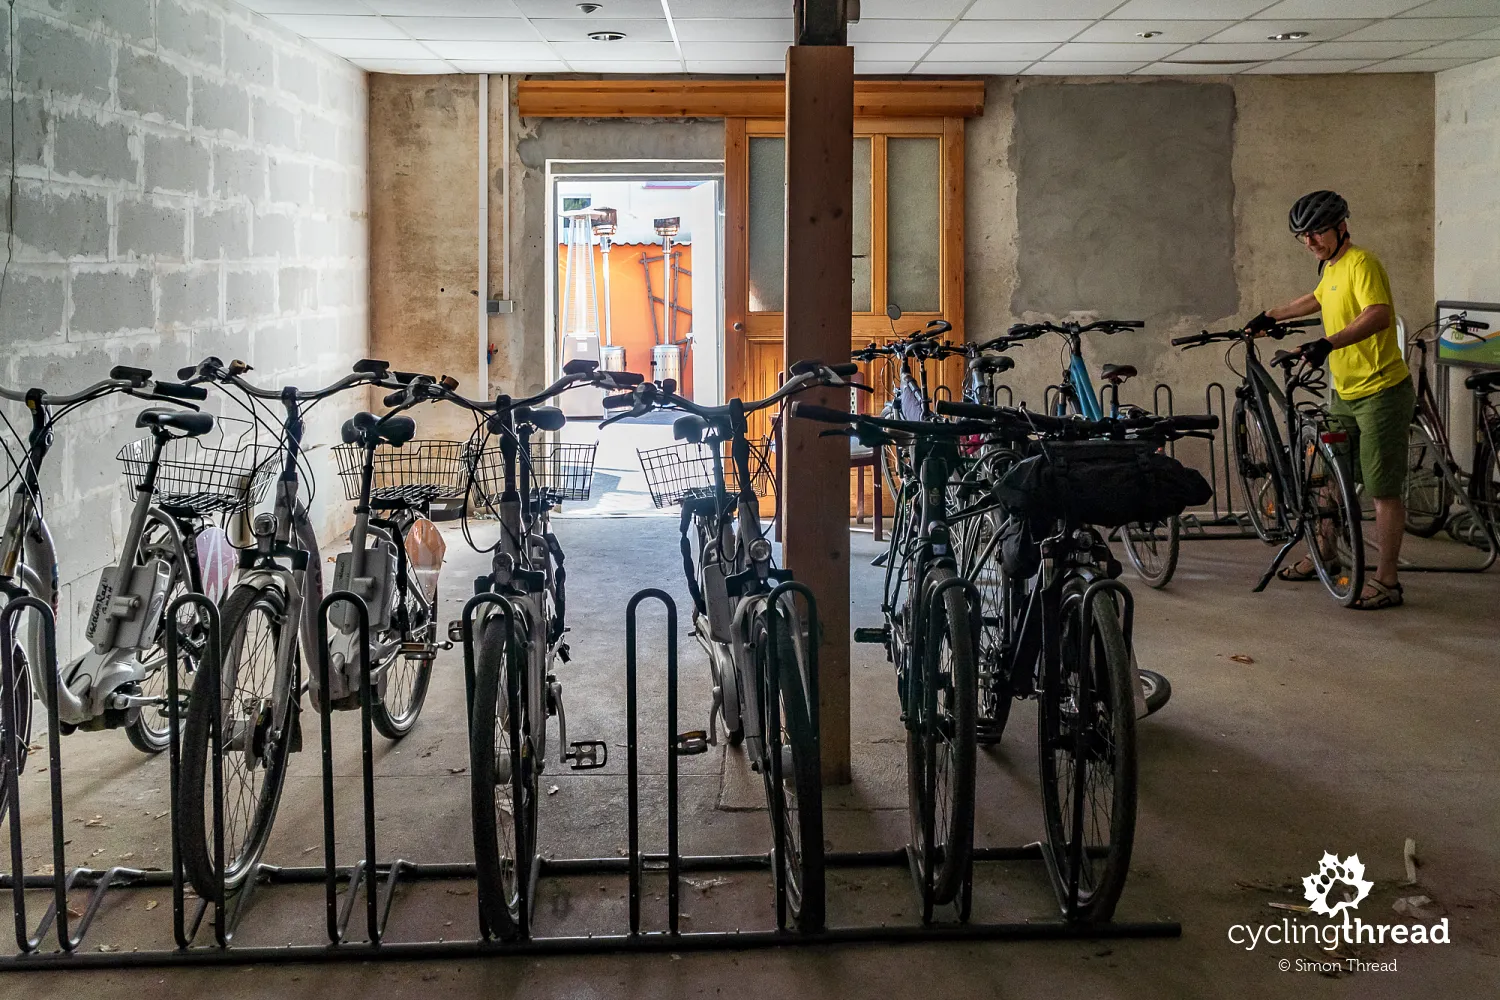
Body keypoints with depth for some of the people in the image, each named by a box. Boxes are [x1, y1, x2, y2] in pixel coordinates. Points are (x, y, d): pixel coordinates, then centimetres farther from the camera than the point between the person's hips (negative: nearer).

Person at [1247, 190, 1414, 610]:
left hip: (1381, 392, -10)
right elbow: (1318, 300, 36)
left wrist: (1328, 343, -43)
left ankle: (1386, 582, 1)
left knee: (1384, 491, -5)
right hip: (1345, 392, 10)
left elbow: (1379, 315, -33)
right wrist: (1270, 317, 41)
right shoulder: (1331, 268, 13)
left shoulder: (1360, 263, -16)